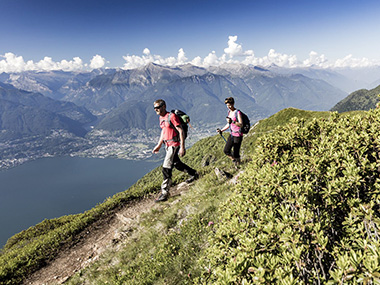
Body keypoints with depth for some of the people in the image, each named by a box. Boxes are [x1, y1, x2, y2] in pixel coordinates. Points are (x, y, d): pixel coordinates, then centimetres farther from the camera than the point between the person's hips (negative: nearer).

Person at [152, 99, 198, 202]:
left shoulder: (172, 116, -16)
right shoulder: (161, 118, 11)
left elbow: (181, 131, -18)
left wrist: (182, 147, -22)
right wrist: (159, 145, 22)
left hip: (174, 144, -9)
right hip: (168, 145, 9)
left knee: (166, 168, -13)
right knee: (177, 164, 22)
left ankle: (165, 193, -7)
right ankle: (194, 174, 43)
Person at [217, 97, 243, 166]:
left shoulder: (237, 112, -15)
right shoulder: (229, 112, 8)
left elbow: (241, 125, -23)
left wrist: (232, 121, -35)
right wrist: (221, 130, 8)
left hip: (238, 135, -7)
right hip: (232, 134, 7)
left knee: (235, 153, -2)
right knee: (226, 151, 5)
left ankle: (238, 164, 21)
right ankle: (234, 160, 28)